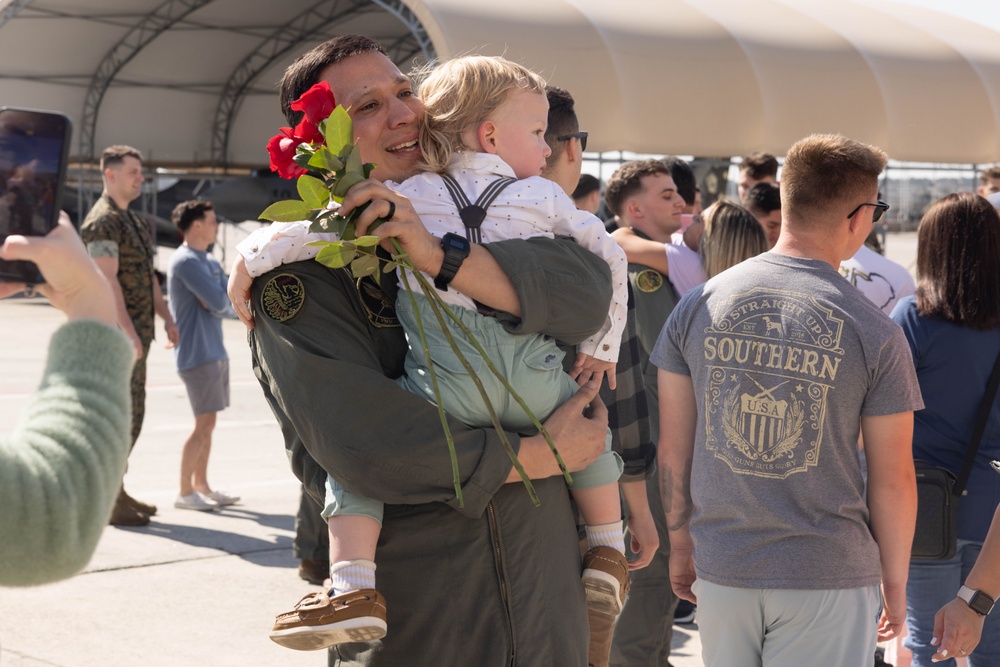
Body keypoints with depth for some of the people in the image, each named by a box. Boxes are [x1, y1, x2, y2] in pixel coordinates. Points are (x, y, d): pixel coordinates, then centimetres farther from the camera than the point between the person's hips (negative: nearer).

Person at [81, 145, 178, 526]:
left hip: (136, 332, 10)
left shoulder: (132, 221, 19)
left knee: (131, 415, 12)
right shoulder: (102, 221, -13)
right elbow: (107, 280, -20)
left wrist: (166, 316, 15)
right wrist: (128, 331, -25)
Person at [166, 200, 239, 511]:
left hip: (215, 352, 9)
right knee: (204, 423, -8)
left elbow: (227, 304, 11)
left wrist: (218, 303, -9)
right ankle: (185, 492, -2)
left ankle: (201, 485, 20)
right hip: (197, 354, -9)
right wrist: (218, 301, 2)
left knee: (208, 423, 12)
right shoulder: (186, 261, -14)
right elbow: (218, 302, -19)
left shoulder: (210, 263, 16)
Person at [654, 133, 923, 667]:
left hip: (721, 568, 4)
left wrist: (680, 545, 16)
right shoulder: (874, 333, -10)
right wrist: (895, 584, 9)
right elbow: (892, 480, -4)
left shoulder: (698, 305, -1)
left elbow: (672, 449, 4)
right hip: (828, 579, -3)